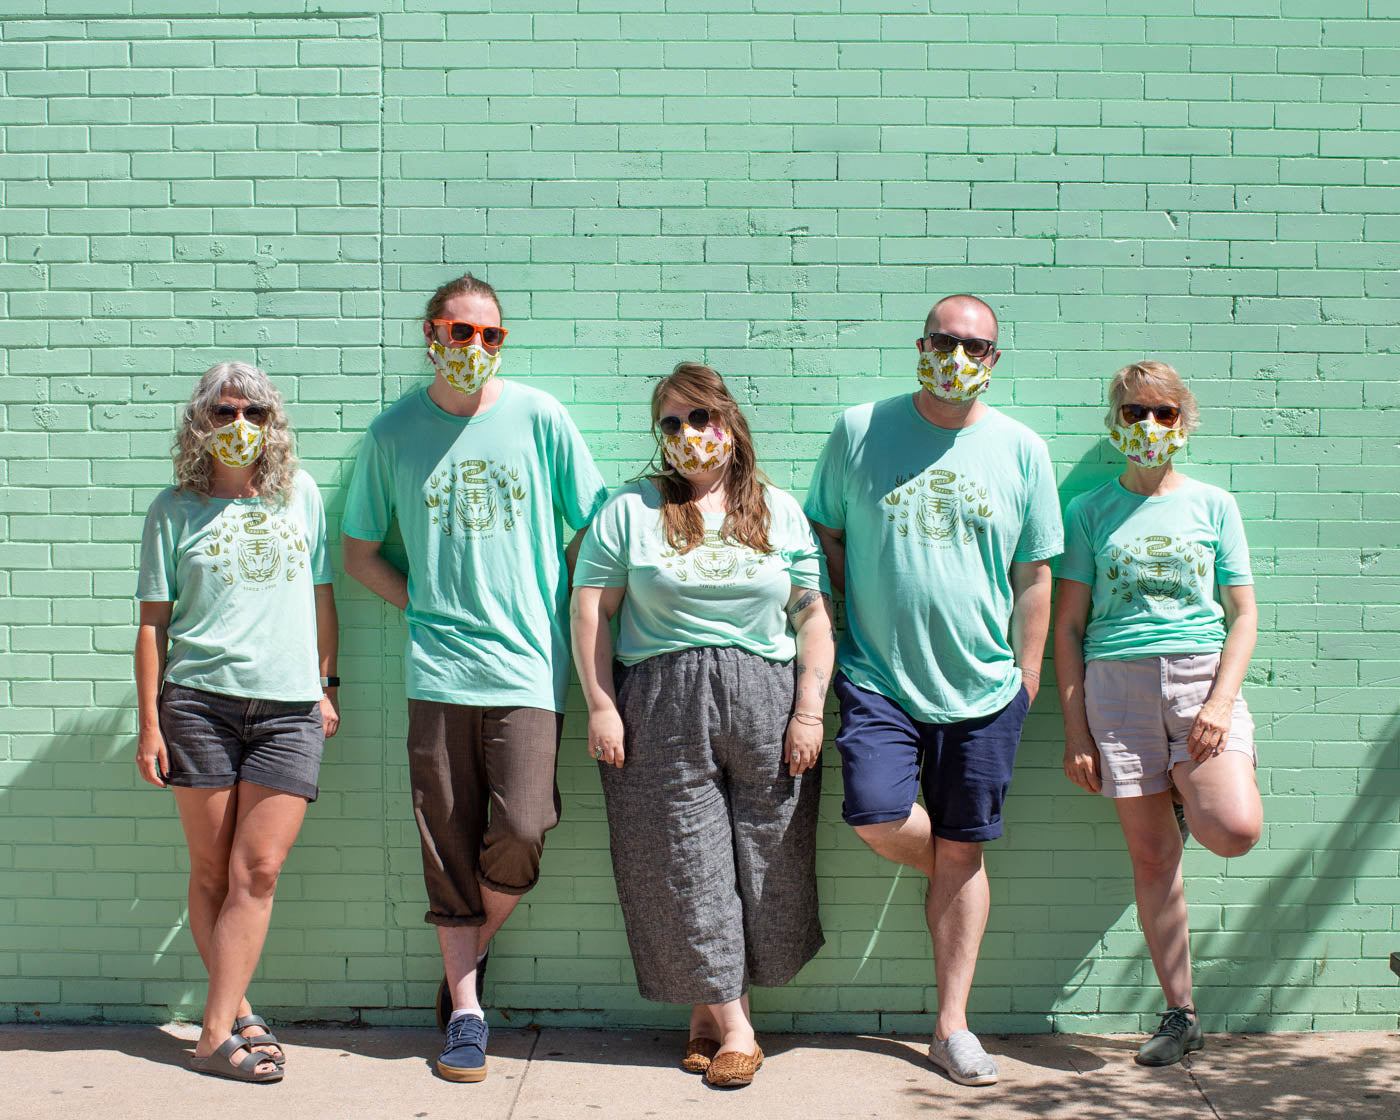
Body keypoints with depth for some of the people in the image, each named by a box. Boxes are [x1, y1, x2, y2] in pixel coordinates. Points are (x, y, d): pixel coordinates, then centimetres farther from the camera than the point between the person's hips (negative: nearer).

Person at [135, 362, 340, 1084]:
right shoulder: (174, 509, 6)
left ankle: (217, 1032, -1)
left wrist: (326, 684, 13)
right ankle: (237, 1015, 15)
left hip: (291, 707, 1)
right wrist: (149, 721, 0)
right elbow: (153, 620, 5)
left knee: (257, 871, -5)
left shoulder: (299, 494, 10)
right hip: (199, 701, -1)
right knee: (211, 869, 3)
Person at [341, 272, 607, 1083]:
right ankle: (466, 1012, 15)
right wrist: (421, 605, 3)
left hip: (528, 664, -1)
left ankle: (471, 952, 18)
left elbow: (595, 526, 7)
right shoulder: (394, 432, 7)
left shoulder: (539, 417, 2)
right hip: (438, 669, 1)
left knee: (518, 833, -11)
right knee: (450, 849, 3)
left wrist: (564, 611, 1)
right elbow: (360, 551, 16)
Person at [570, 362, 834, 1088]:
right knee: (685, 862, -1)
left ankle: (709, 1009, 20)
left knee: (762, 857, 3)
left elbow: (813, 616, 8)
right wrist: (601, 708, -4)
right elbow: (590, 609, 4)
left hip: (765, 704, 1)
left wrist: (809, 710, -2)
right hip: (661, 708, -1)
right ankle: (731, 1024, 10)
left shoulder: (779, 510, 11)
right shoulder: (630, 509, 8)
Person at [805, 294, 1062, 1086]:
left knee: (962, 852, 4)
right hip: (879, 675, -1)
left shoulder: (1022, 450, 4)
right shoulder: (860, 433, 1)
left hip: (983, 688, 1)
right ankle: (956, 879, 19)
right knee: (878, 818, -17)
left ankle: (953, 1026, 16)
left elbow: (1034, 574, 7)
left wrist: (1027, 677, 5)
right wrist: (839, 631, 0)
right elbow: (824, 537, 7)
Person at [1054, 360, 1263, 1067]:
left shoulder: (1213, 505, 9)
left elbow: (1243, 615, 6)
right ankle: (1180, 1015, 14)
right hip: (1117, 682, 0)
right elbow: (1067, 626, 7)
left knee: (1235, 832, -21)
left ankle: (1189, 790, 16)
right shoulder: (1091, 512, 8)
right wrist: (1075, 730, 0)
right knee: (1152, 856, 1)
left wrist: (1220, 703, -9)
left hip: (1203, 672, 0)